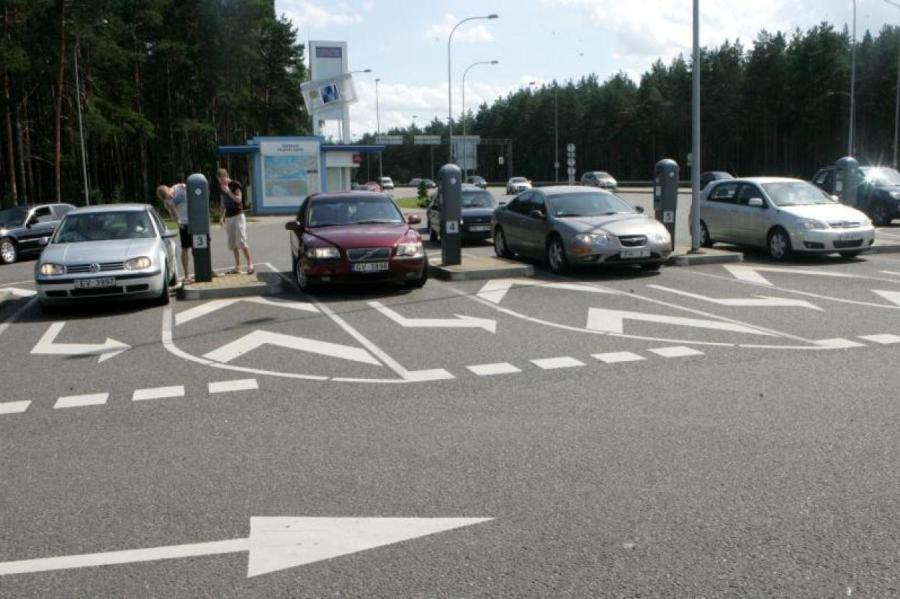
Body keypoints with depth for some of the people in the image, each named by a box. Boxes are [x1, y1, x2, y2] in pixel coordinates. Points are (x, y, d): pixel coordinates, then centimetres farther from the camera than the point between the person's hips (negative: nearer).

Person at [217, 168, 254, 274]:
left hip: (238, 215, -6)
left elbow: (239, 199, -14)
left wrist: (228, 191, -20)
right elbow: (223, 204, 18)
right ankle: (237, 267, 10)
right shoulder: (221, 188, 12)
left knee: (241, 241, -14)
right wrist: (222, 217, 11)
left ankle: (250, 263, -8)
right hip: (228, 217, 6)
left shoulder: (235, 185, -5)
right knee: (232, 244, 6)